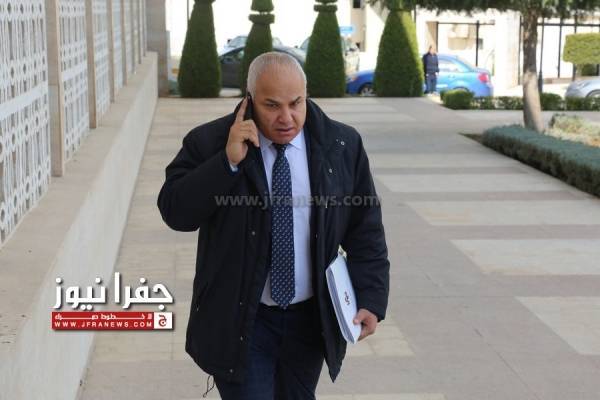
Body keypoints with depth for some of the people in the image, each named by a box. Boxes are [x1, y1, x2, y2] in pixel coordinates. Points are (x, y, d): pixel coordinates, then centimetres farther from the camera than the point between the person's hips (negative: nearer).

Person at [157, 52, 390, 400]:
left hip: (311, 318, 3)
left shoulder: (341, 145, -3)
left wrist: (371, 299, -6)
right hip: (240, 321, -2)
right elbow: (175, 212, -14)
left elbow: (364, 228, 1)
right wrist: (227, 161, -24)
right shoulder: (209, 143, -9)